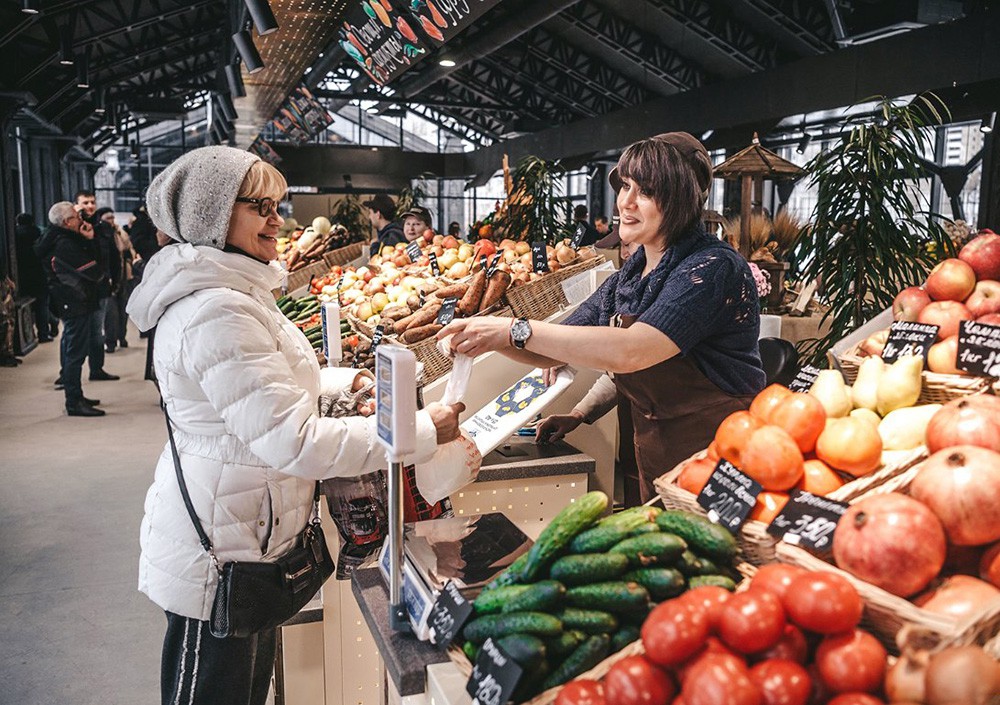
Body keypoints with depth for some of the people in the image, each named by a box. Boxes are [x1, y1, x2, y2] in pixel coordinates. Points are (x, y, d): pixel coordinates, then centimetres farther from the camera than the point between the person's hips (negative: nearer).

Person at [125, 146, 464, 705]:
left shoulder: (233, 291, 10)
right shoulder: (215, 313, -26)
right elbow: (293, 440, -31)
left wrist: (344, 381, 12)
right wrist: (421, 431, -28)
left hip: (248, 536, 10)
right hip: (217, 557, -10)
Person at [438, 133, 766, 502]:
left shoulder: (714, 268, -20)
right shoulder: (628, 277, 5)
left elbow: (629, 353, -33)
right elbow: (552, 355, 7)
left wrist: (516, 330, -31)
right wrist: (491, 337, -12)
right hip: (654, 462, 7)